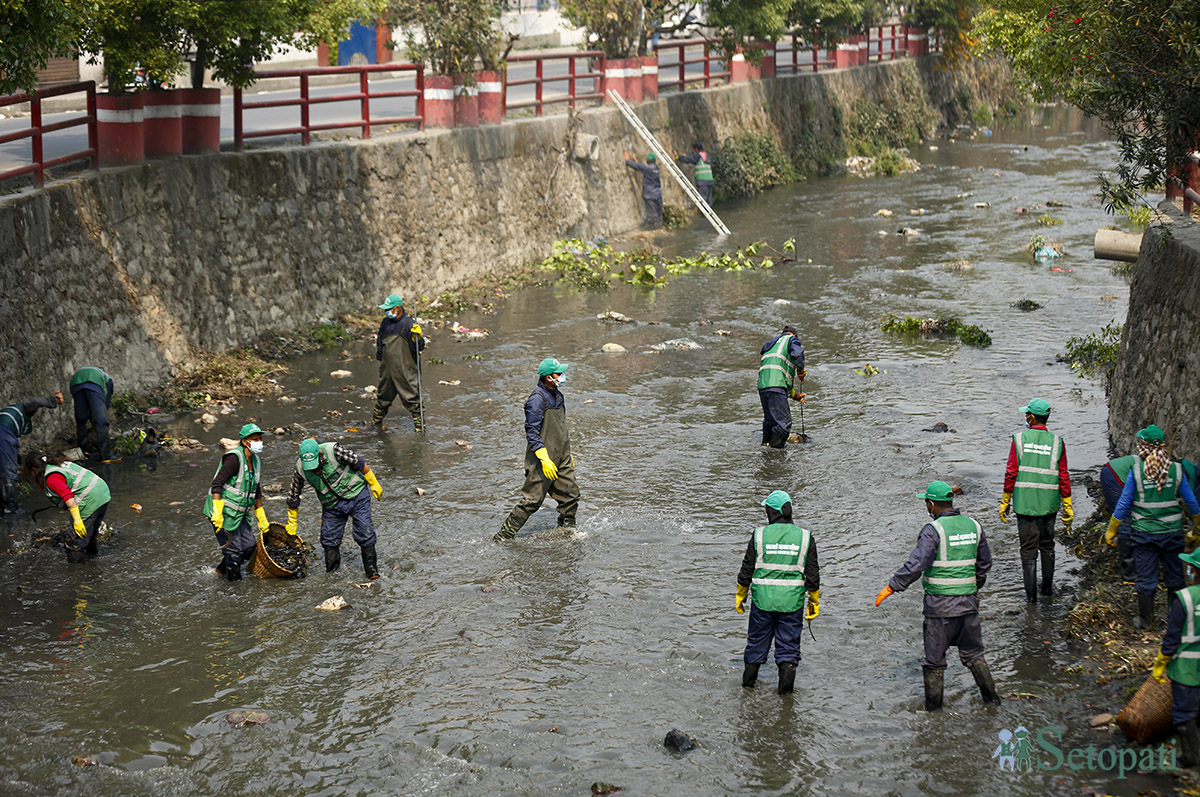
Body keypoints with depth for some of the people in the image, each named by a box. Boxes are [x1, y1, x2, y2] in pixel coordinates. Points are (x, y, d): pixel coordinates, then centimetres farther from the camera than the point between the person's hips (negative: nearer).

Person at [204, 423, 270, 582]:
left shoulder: (256, 461, 9)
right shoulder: (234, 458, -18)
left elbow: (257, 492, 20)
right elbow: (217, 484, -23)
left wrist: (262, 519, 23)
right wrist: (217, 513, -31)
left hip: (240, 514, 9)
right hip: (224, 513, -9)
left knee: (250, 545, 8)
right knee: (234, 549, -5)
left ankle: (223, 569, 28)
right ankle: (234, 580, 11)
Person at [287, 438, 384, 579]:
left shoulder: (334, 451, -25)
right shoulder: (300, 469, -14)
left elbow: (359, 463, -12)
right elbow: (293, 497, 0)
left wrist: (374, 484, -3)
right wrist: (291, 525, 7)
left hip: (356, 495, -3)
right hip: (332, 505, 3)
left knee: (365, 533, -8)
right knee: (329, 540, 2)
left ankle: (372, 571, 2)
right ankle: (331, 573, 17)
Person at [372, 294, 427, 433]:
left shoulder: (409, 324, -13)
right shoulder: (385, 322, 7)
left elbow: (419, 348, -16)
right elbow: (380, 342, 23)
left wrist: (417, 336, -33)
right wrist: (379, 357, 26)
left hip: (404, 371, -6)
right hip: (387, 369, 6)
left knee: (410, 398, -4)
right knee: (383, 396, 21)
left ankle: (419, 425, 2)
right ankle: (376, 421, 38)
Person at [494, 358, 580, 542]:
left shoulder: (557, 396, 12)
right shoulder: (537, 400, -17)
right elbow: (532, 432, -21)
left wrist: (568, 454, 26)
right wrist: (544, 459, -26)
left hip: (561, 459, 9)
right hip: (542, 460, -9)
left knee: (571, 496, 9)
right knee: (531, 501, -7)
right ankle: (503, 537, 1)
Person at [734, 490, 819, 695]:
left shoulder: (760, 535, -7)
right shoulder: (805, 537, -4)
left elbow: (746, 570, -1)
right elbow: (812, 574, 1)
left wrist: (740, 597, 12)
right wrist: (814, 602, 12)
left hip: (763, 600, 0)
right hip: (792, 601, 0)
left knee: (758, 639, 17)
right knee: (788, 642, 11)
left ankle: (749, 678, 29)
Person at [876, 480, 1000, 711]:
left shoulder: (933, 530, -15)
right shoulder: (973, 526, 5)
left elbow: (916, 565, -22)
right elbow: (984, 563, 16)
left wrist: (890, 588, -15)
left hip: (940, 606, -6)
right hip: (968, 603, 6)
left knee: (935, 660, 6)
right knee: (973, 654, 21)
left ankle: (933, 709, 11)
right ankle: (991, 697, 23)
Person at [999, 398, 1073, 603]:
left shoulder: (1019, 439, -7)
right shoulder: (1057, 442, -2)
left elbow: (1011, 473, -6)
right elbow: (1063, 478, -1)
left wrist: (1005, 502, 3)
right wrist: (1067, 507, 7)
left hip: (1024, 503, -2)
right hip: (1048, 504, 2)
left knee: (1028, 549, 4)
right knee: (1047, 545, 19)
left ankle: (1031, 594, 6)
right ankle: (1047, 586, 31)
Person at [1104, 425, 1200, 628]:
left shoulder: (1136, 470, -13)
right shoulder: (1176, 470, -6)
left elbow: (1123, 504, -8)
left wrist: (1111, 531, 3)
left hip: (1144, 533, -2)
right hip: (1172, 532, 2)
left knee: (1145, 577, 9)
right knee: (1175, 576, 16)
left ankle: (1145, 619, 18)